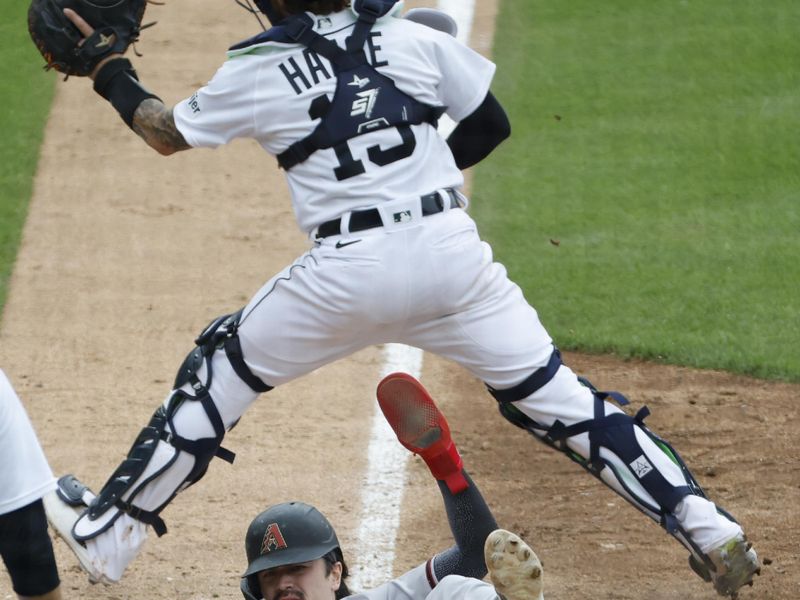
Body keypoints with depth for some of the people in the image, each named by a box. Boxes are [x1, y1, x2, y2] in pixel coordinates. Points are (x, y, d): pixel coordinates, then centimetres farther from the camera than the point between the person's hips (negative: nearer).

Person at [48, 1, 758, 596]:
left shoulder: (255, 73, 2)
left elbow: (167, 133, 17)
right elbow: (492, 124, 15)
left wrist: (114, 80, 36)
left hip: (346, 271, -2)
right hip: (452, 250, 2)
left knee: (220, 373, 17)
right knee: (552, 395, 8)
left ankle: (105, 538, 21)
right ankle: (709, 529, -1)